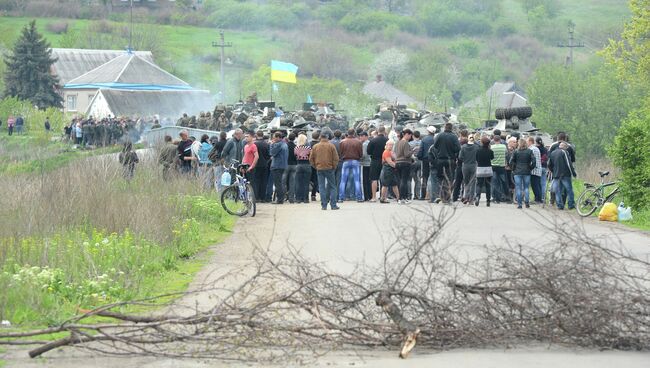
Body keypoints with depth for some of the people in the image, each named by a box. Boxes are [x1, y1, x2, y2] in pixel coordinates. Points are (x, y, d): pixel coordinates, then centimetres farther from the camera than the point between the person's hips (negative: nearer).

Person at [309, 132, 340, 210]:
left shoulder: (315, 147, 3)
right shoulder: (331, 146, -4)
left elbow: (311, 159, 6)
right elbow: (336, 158, -5)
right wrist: (334, 167, 6)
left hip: (319, 169, 2)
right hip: (329, 168, -2)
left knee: (321, 187, 5)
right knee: (332, 187, 6)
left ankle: (324, 205, 1)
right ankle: (333, 205, 1)